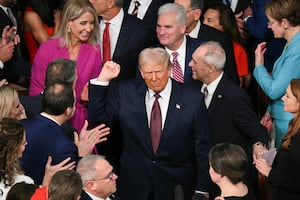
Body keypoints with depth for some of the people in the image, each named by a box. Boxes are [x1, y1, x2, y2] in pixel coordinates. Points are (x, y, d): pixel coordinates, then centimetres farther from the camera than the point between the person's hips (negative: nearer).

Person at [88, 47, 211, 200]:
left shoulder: (193, 99, -7)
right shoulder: (126, 93, 0)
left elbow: (202, 148, -3)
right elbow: (97, 119, -1)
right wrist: (102, 80, -9)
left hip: (176, 187, -1)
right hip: (133, 187, 1)